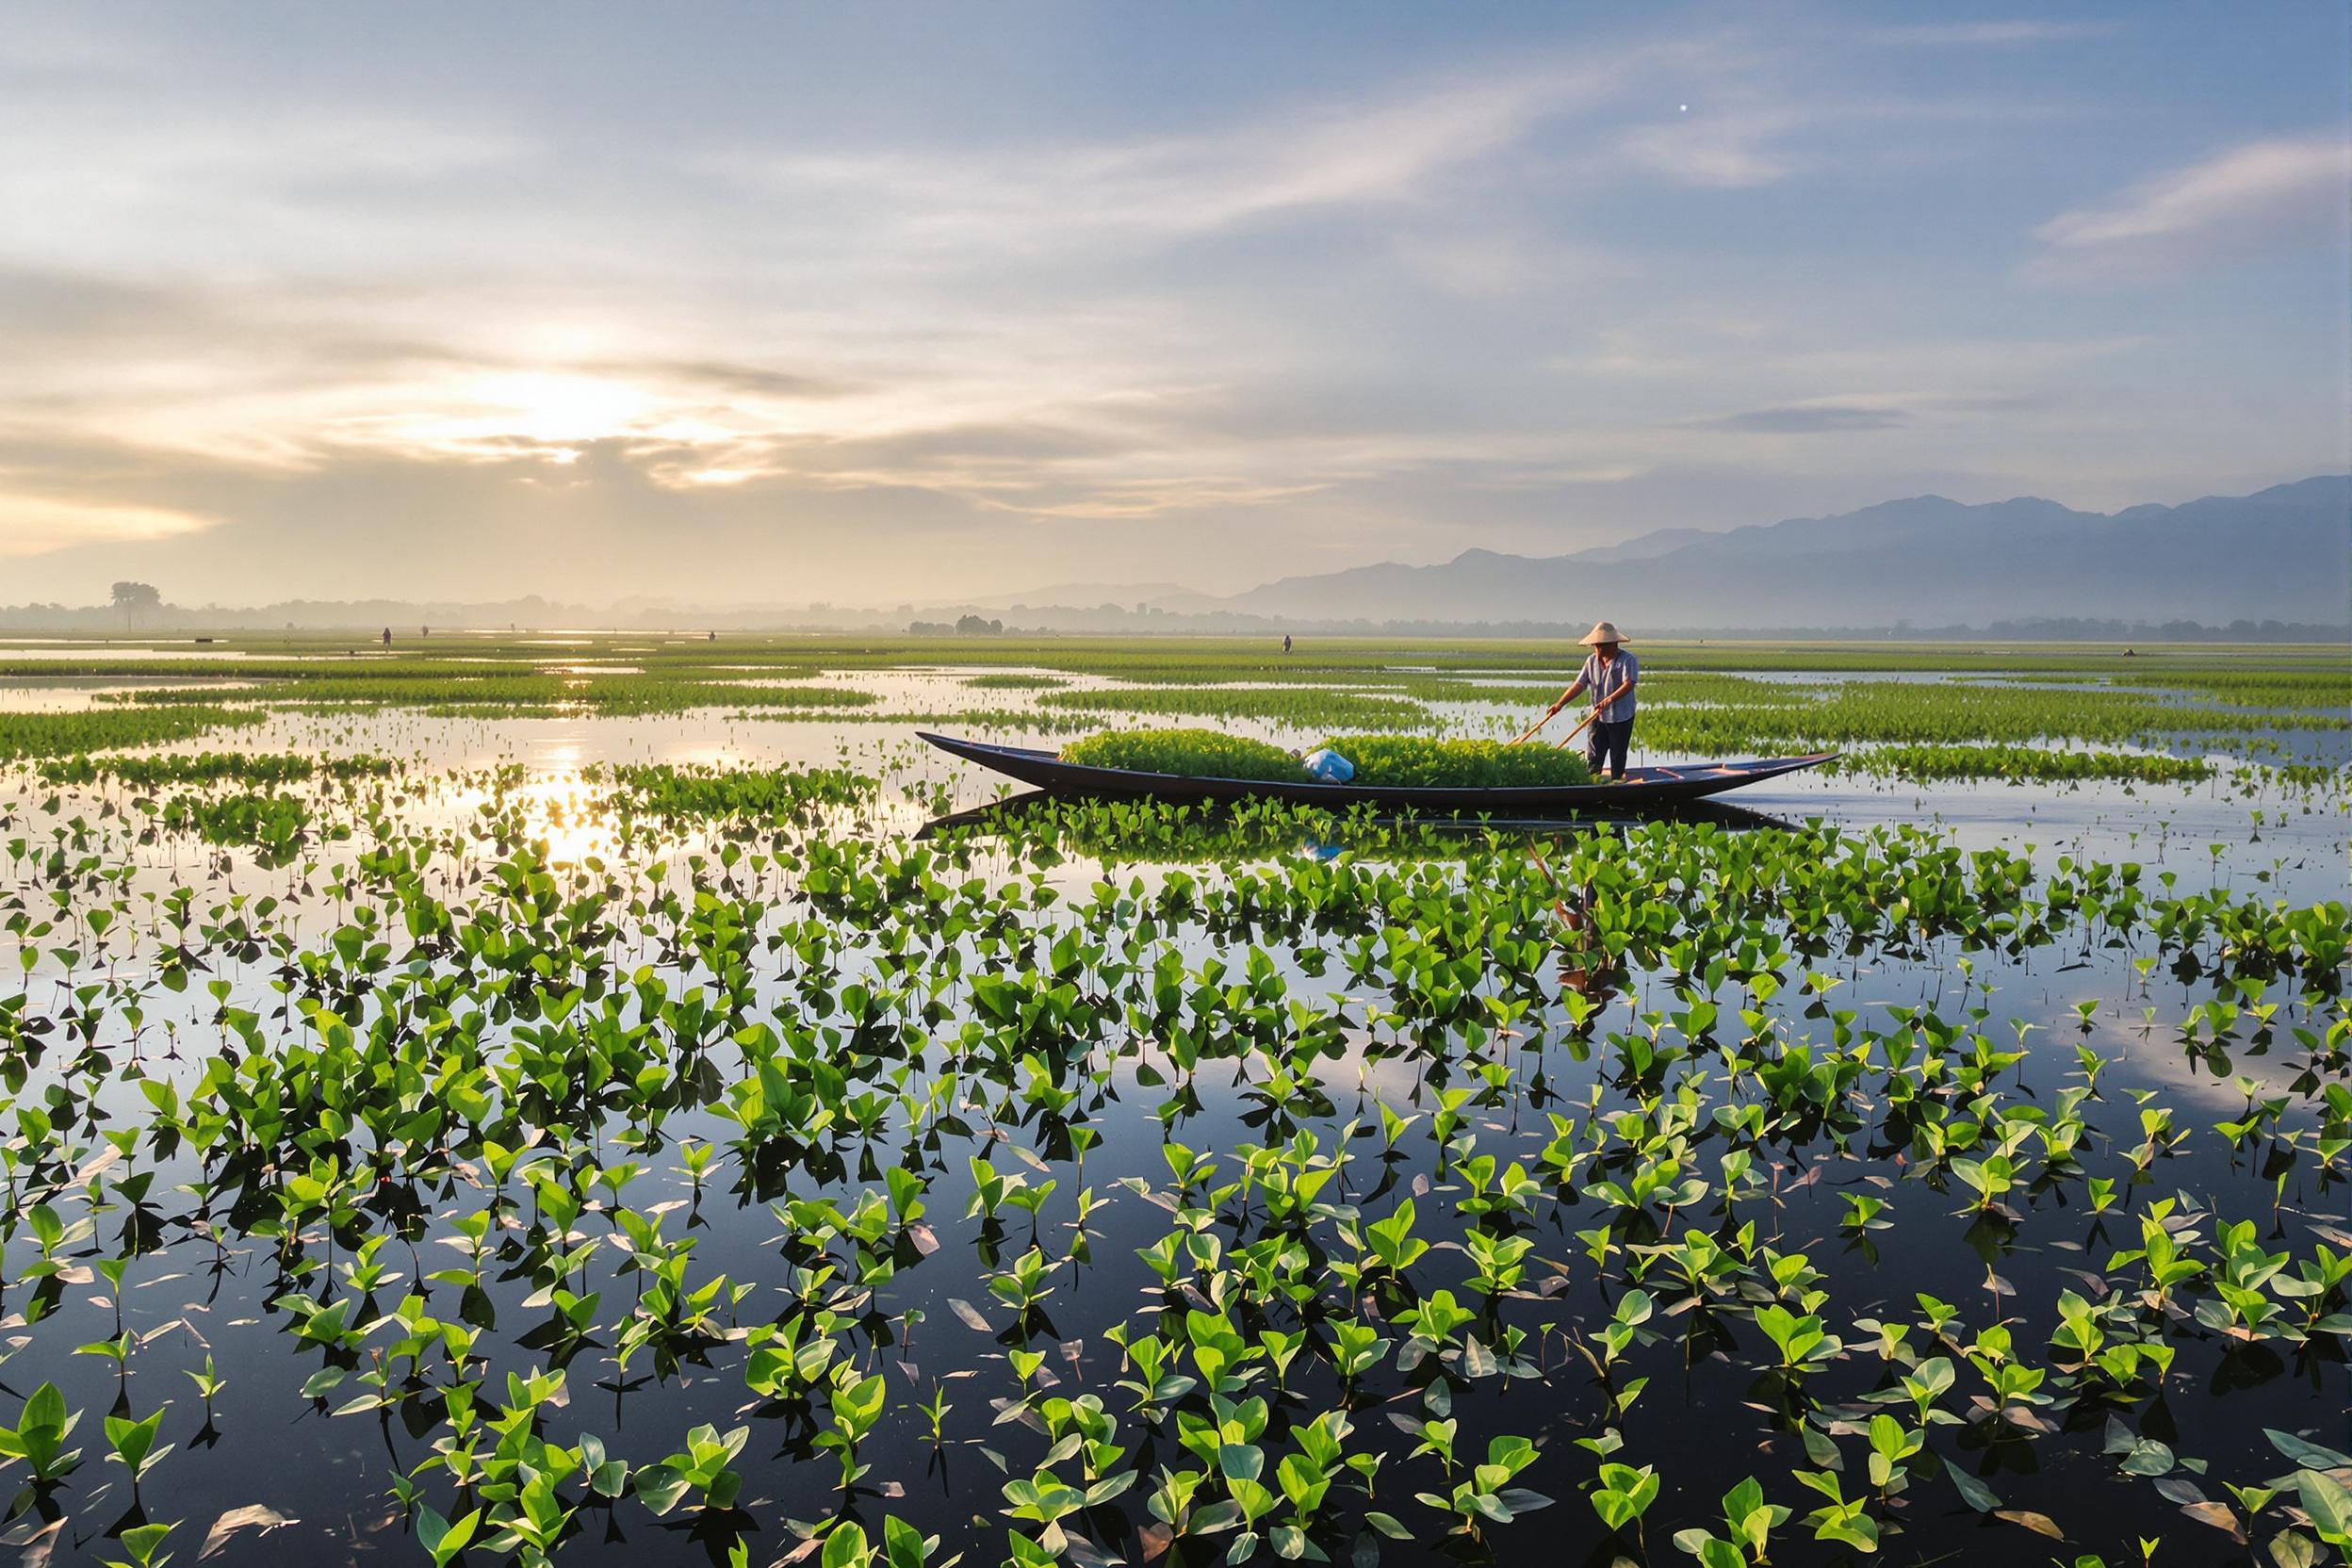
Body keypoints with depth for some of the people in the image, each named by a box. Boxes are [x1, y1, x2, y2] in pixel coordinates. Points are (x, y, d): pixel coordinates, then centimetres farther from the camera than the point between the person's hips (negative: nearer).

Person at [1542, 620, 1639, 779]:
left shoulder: (1627, 660, -12)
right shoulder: (1592, 661, 4)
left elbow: (1629, 684, -26)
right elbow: (1579, 685, 2)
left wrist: (1611, 699, -41)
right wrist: (1560, 704, -9)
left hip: (1621, 718, -4)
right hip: (1598, 717, 4)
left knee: (1617, 759, 8)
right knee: (1592, 759, -1)